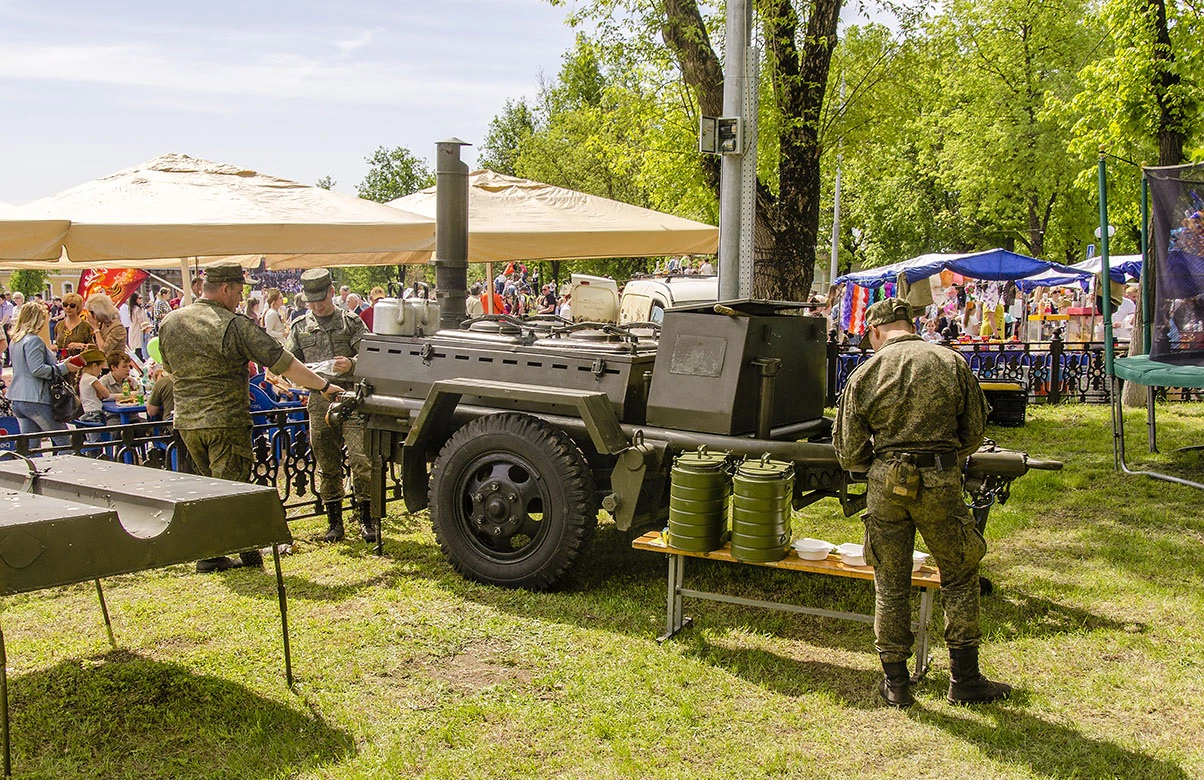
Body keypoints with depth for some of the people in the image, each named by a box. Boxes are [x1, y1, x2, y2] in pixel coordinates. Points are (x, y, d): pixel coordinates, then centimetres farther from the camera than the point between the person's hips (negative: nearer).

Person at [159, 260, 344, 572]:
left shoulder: (170, 322, 5)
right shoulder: (235, 326, -14)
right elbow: (282, 362, -15)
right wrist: (323, 386, -11)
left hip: (186, 420, 7)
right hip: (226, 420, -7)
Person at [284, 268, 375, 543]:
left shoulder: (351, 322, 5)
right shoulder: (300, 327, 14)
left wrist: (352, 364, -21)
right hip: (319, 401, 3)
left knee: (361, 459, -10)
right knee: (326, 464, 8)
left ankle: (366, 519, 0)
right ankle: (334, 521, 19)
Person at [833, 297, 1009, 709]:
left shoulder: (866, 373, -1)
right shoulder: (952, 363, 1)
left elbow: (849, 453, 0)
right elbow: (973, 433, 7)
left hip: (887, 483, 0)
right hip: (941, 483, 0)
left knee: (891, 583, 11)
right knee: (960, 576, 14)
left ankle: (895, 682, 18)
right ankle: (965, 679, 17)